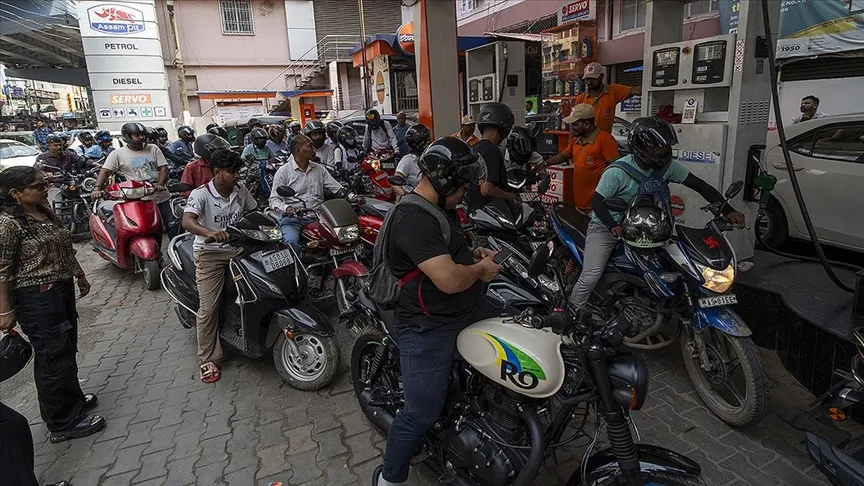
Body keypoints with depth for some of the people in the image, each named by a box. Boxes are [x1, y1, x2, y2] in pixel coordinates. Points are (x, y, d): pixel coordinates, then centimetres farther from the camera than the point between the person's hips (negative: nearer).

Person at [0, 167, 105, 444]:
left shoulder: (44, 211, 7)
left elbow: (64, 248, 18)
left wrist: (80, 276, 24)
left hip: (62, 290, 9)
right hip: (36, 299, -9)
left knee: (66, 349, 21)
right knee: (55, 356, -1)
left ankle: (70, 399, 39)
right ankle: (63, 424, 11)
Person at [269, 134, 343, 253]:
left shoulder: (319, 169, 17)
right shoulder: (283, 171, 4)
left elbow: (338, 189, 13)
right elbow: (274, 200, -1)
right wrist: (286, 208, -22)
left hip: (317, 216, 4)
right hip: (292, 218, -3)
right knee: (291, 241, -34)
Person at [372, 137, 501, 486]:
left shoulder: (441, 209, 8)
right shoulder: (413, 220, -25)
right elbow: (450, 280, -32)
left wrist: (476, 254, 5)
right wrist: (481, 269, -12)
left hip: (469, 312, 10)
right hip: (429, 330, -10)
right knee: (422, 413, -2)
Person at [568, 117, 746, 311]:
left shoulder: (667, 166, -8)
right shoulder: (618, 171, -23)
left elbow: (699, 185, -5)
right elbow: (596, 201, -20)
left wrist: (728, 210, -15)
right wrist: (613, 226, -38)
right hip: (606, 227, -6)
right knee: (591, 276, -18)